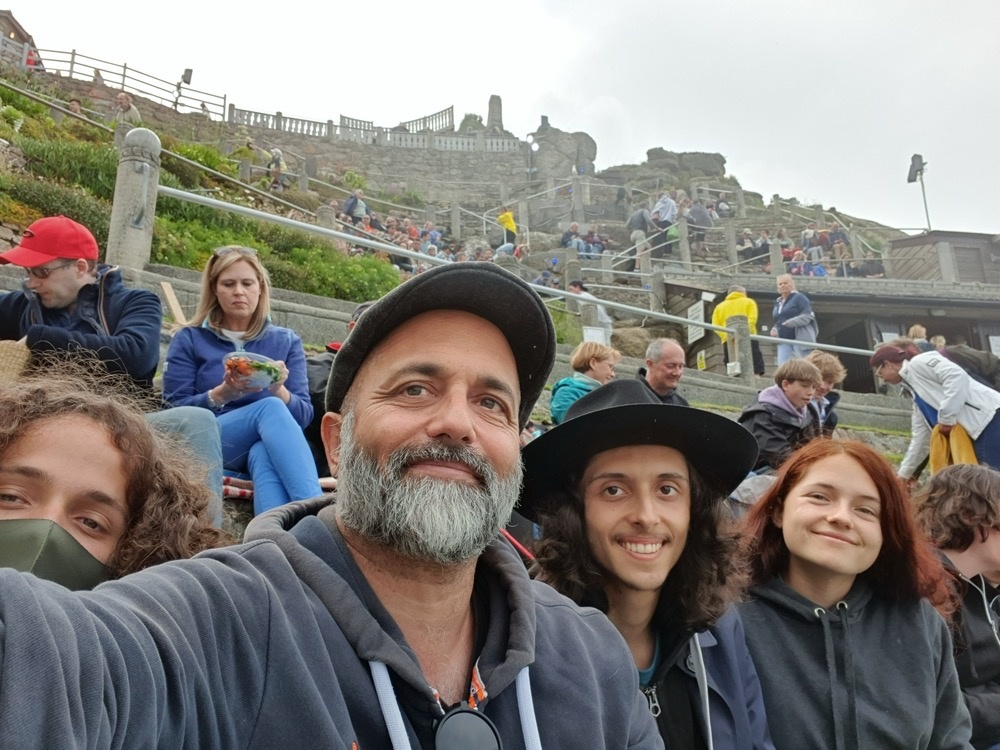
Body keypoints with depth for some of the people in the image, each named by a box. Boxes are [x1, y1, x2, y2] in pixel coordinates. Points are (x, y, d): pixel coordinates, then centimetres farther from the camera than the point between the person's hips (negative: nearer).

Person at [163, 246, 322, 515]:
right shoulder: (189, 339, 13)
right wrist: (222, 394, -16)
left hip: (269, 446, 2)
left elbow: (304, 414, 7)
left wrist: (279, 390, -15)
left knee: (263, 453, -38)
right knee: (270, 409, -34)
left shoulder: (287, 341, 16)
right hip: (207, 447, -2)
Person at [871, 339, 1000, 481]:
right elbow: (920, 436, 28)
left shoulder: (919, 363, -1)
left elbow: (957, 376, -19)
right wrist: (903, 474, 32)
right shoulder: (915, 388, 25)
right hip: (977, 431, 10)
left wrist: (946, 419, -15)